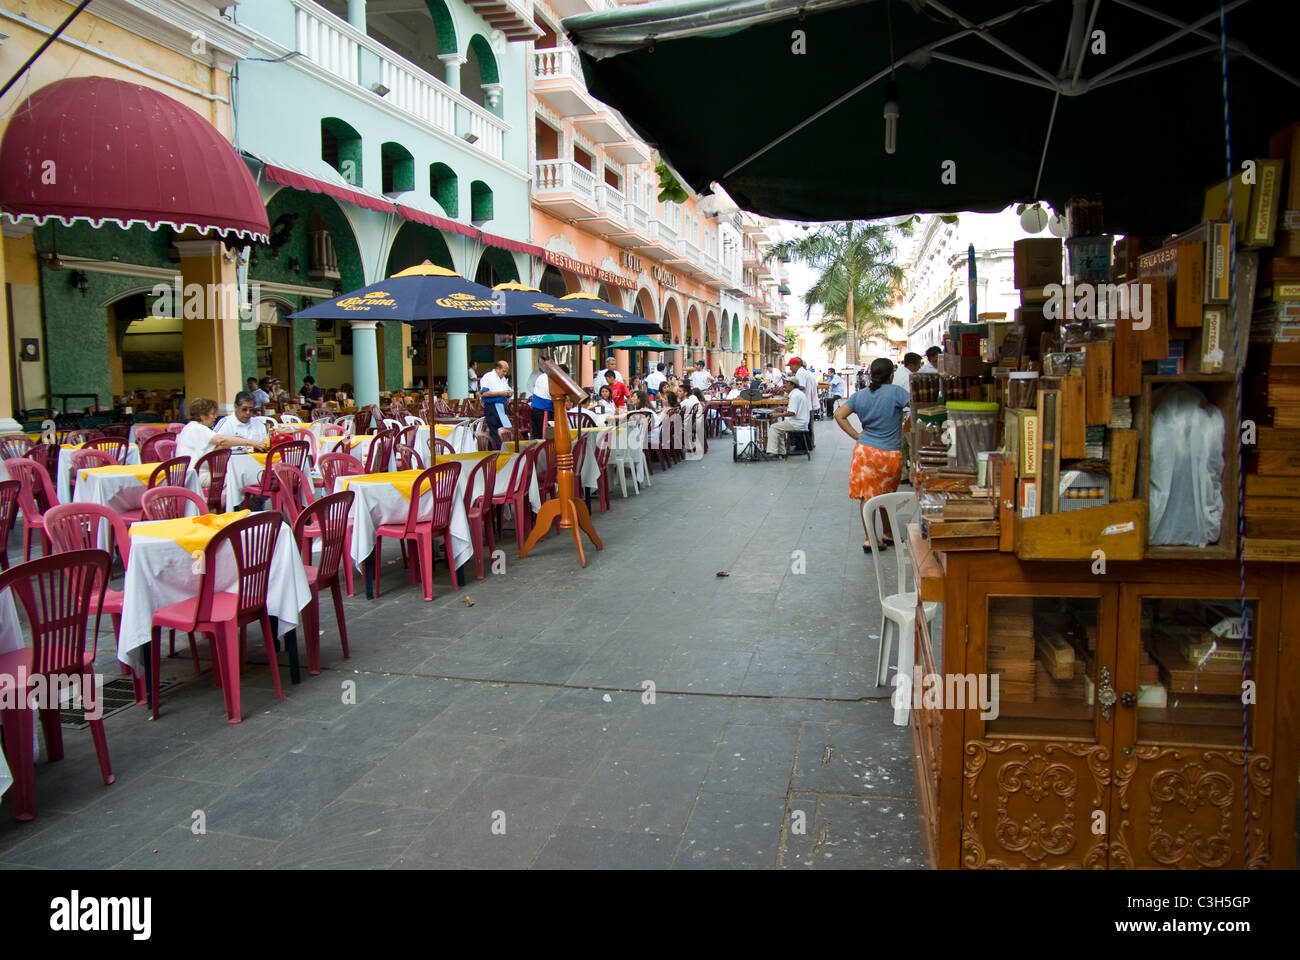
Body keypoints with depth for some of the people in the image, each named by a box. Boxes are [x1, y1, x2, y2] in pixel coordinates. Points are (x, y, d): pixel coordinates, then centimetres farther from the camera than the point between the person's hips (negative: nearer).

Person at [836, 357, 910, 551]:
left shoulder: (860, 395, 4)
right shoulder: (895, 392, -10)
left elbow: (839, 415, 1)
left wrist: (857, 436, 3)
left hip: (865, 450, 3)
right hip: (890, 454, -3)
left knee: (867, 496, 7)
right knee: (888, 497, 16)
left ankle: (869, 540, 7)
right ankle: (887, 535, 30)